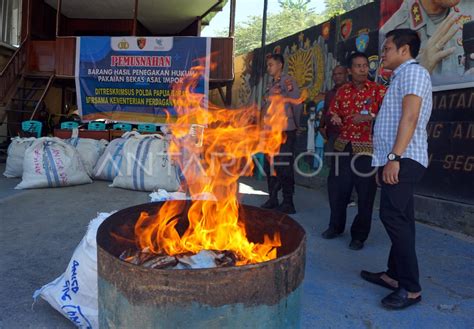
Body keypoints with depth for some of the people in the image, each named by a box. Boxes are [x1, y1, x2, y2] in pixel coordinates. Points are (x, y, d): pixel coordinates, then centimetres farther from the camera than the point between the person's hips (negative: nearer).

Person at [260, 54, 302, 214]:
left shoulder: (287, 81, -6)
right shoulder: (270, 84, 17)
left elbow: (297, 103, -10)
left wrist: (296, 124, -3)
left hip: (285, 131, -8)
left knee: (285, 167, -5)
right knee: (269, 166, 11)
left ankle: (288, 203, 4)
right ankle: (272, 199, 22)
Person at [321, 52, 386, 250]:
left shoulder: (378, 90, -1)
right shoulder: (342, 91, 11)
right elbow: (334, 114, 18)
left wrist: (370, 117, -25)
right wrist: (335, 119, -4)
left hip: (367, 148, -4)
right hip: (343, 146, 4)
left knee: (365, 192, 2)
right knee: (336, 187, 9)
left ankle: (359, 235, 17)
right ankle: (336, 226, 30)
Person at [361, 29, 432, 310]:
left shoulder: (413, 71, -5)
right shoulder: (403, 76, 26)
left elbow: (410, 116, -19)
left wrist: (395, 157, -26)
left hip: (404, 160, -10)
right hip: (397, 160, 10)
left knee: (394, 217, -14)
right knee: (398, 219, 11)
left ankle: (411, 288, -7)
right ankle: (395, 275, 19)